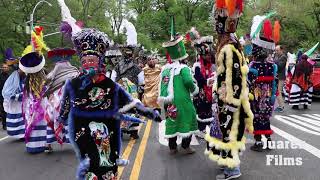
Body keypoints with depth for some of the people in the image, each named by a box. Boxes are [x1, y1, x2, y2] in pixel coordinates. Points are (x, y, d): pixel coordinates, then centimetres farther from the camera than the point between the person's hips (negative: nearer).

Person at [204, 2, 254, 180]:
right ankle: (230, 161, 33)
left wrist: (229, 105, -21)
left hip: (230, 100, -10)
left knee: (229, 130, 1)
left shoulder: (229, 48, -23)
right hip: (224, 98, 10)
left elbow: (234, 79, -24)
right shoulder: (227, 44, 9)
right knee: (226, 129, 19)